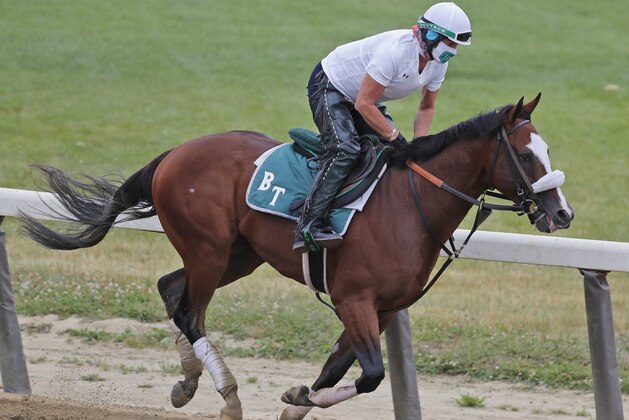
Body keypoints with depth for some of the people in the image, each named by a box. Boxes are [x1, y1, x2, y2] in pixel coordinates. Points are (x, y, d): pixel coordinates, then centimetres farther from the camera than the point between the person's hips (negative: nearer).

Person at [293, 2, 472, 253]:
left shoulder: (438, 63, -8)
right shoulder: (396, 50, -35)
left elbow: (427, 107, 6)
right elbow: (364, 105, -32)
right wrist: (397, 138, -28)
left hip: (361, 97, 9)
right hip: (329, 88, -9)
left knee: (394, 152, -1)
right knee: (345, 150, -28)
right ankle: (309, 226, -32)